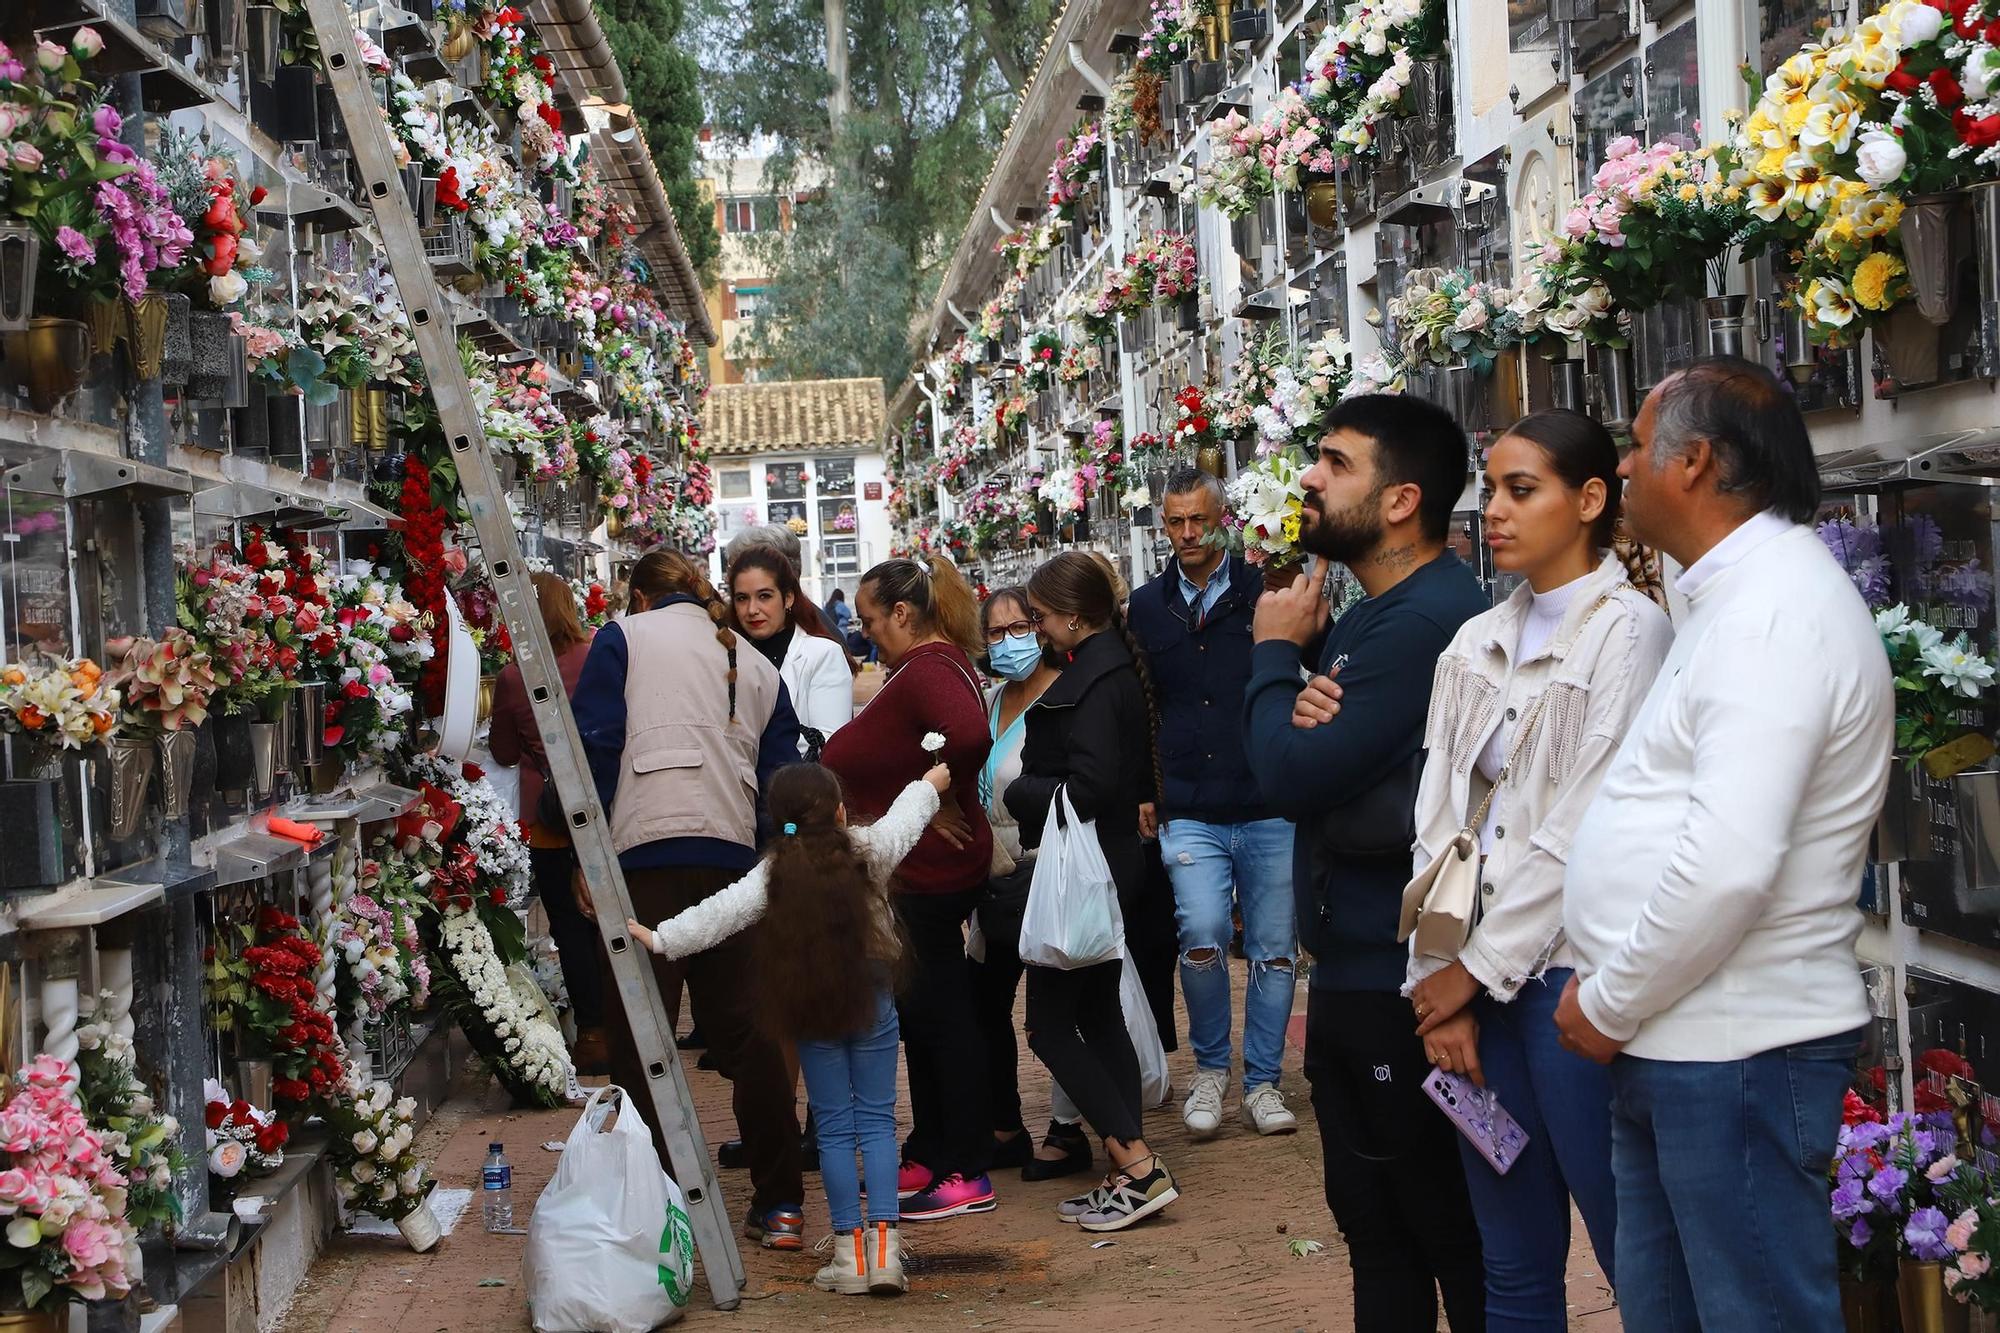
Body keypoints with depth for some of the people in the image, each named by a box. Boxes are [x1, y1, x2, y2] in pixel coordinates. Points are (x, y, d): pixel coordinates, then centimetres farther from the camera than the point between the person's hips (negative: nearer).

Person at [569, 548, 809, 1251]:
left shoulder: (625, 639, 9)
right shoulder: (757, 666, 21)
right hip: (735, 857, 4)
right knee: (746, 1029, 9)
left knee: (640, 1036, 1)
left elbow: (594, 744, -2)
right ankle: (780, 1206, 11)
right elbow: (781, 777, 17)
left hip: (649, 851, -4)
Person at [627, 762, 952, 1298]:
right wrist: (932, 782, 33)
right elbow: (906, 816, 14)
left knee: (833, 1128, 7)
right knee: (877, 1121, 5)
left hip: (810, 1008, 0)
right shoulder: (869, 851, -3)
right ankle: (882, 1242, -2)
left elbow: (721, 912, -15)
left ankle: (848, 1246, 6)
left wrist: (660, 938, -11)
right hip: (872, 1000, 0)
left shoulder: (773, 873, -7)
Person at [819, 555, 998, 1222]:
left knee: (940, 1014, -3)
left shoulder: (928, 668, -18)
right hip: (914, 871, 11)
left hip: (926, 873, -11)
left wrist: (937, 801, -23)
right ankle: (929, 1155, 29)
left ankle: (967, 1174, 5)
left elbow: (968, 734, -36)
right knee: (920, 1013, 18)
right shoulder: (929, 663, 15)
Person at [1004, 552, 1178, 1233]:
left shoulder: (1094, 681, -18)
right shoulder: (1113, 666, 12)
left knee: (1050, 1023, -5)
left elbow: (1088, 788, -25)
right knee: (1099, 1016, 14)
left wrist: (1011, 786, -13)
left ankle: (1139, 1169, -7)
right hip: (1110, 864, 10)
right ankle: (1128, 1174, 17)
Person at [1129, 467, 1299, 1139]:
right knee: (1203, 936, -15)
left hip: (1268, 808, -1)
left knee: (1273, 950, 6)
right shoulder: (1147, 607, 9)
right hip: (1190, 813, 1)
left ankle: (1263, 1081, 22)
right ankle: (1210, 1067, 8)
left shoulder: (1264, 591, 0)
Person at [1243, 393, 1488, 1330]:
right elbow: (1317, 774, 11)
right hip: (1354, 972, 10)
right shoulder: (1374, 616, 13)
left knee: (1449, 1233, 2)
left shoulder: (1425, 620, -21)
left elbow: (1294, 775, -23)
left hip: (1402, 987, -10)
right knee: (1374, 1227, 18)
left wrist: (1276, 651, -7)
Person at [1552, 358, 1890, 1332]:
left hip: (1738, 1052, -10)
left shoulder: (1775, 607, -18)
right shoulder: (1740, 594, 16)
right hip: (1673, 1041, 10)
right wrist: (1610, 987, 13)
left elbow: (1730, 861, -27)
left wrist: (1610, 1004, -16)